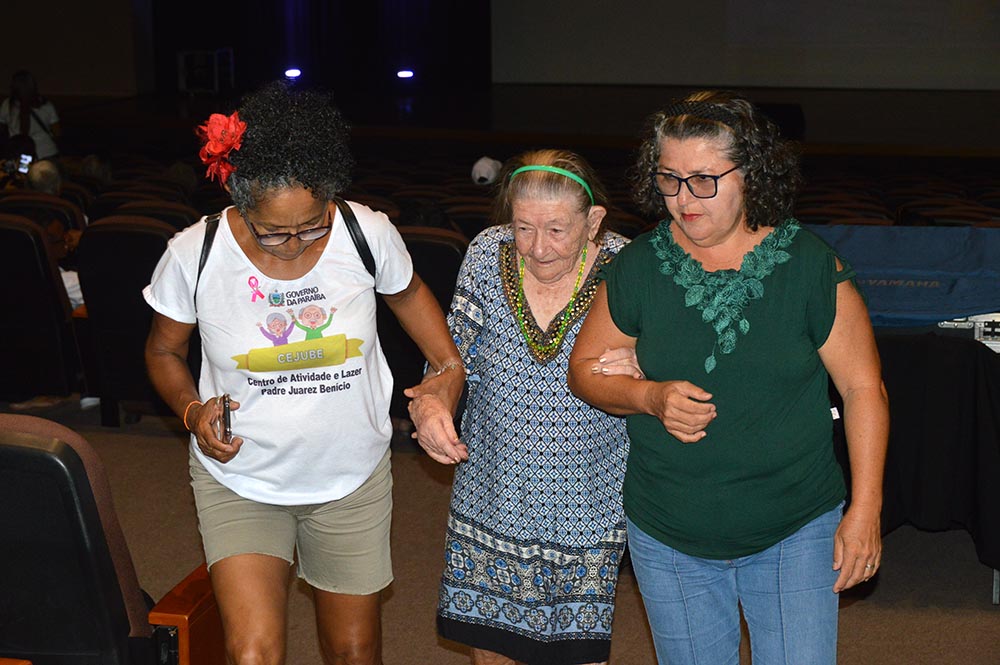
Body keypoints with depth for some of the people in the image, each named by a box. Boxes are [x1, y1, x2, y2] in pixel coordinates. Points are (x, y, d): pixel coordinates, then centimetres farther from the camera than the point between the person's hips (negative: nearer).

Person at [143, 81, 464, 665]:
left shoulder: (370, 235, -14)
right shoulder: (193, 255, -15)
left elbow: (408, 292, 11)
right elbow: (164, 350, 4)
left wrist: (452, 366, 2)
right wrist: (193, 412, -13)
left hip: (352, 480, 1)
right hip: (239, 482, -1)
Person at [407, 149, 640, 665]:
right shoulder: (488, 256, -8)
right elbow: (453, 357, 4)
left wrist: (638, 372, -26)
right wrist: (428, 404, -16)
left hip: (584, 503, -2)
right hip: (491, 500, 2)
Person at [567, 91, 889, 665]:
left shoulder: (810, 264, -9)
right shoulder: (638, 268, -4)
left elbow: (863, 387, -5)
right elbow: (585, 368, 5)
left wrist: (865, 511, -8)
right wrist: (650, 397, -16)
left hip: (796, 532, -2)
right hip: (668, 540, 2)